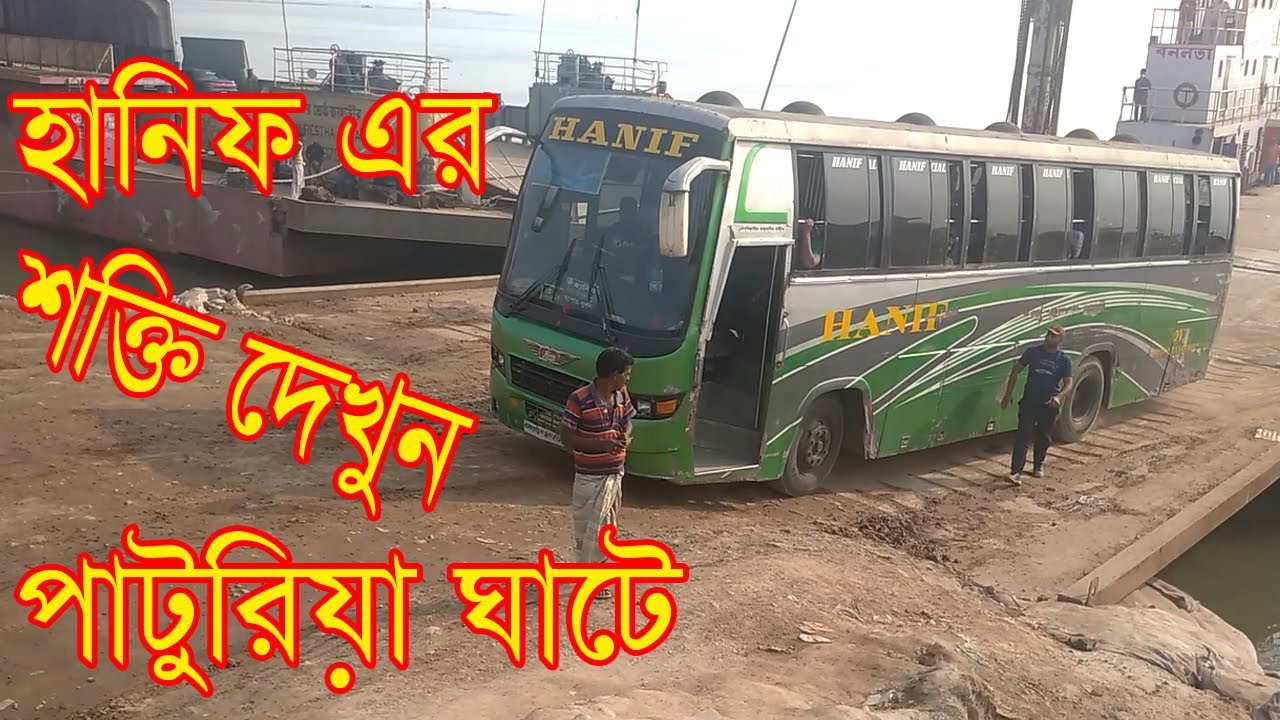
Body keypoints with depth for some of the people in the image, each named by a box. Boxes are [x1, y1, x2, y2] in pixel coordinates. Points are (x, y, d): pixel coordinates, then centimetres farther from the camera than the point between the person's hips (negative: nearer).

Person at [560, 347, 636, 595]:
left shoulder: (621, 394, 2)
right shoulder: (580, 400, -19)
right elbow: (566, 437, -15)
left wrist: (625, 438, -7)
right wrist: (601, 444, -24)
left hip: (615, 472, 7)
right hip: (590, 477, -7)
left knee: (608, 524, 19)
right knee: (589, 528, 1)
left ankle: (598, 563, 36)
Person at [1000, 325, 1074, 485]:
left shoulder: (1064, 360, -4)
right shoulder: (1033, 352, -3)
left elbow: (1068, 384, -7)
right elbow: (1015, 371, 3)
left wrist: (1058, 397, -28)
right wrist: (1008, 394, 0)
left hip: (1049, 406, 1)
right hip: (1029, 403, -1)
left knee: (1043, 437, 15)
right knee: (1023, 436, -10)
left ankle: (1038, 466, 38)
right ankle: (1016, 472, -15)